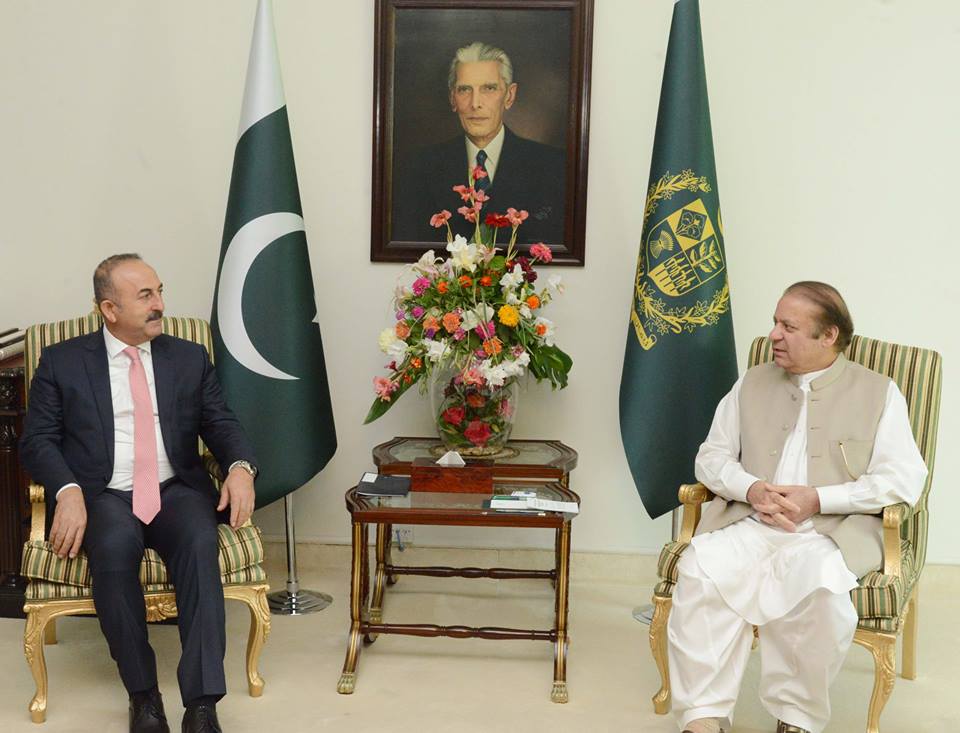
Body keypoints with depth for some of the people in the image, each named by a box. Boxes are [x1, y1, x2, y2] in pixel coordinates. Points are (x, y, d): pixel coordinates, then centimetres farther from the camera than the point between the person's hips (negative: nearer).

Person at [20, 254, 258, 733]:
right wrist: (68, 491, -17)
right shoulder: (62, 361, 9)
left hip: (177, 492, 2)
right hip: (103, 497, -1)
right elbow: (37, 439, 3)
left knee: (200, 542, -32)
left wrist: (240, 466, -13)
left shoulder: (190, 358, 15)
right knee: (114, 548, -35)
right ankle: (142, 693, -20)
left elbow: (220, 423, 10)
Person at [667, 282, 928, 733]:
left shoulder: (879, 394, 8)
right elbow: (711, 457, 16)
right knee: (702, 566, -30)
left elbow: (904, 479, -2)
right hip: (750, 523, 3)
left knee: (815, 578, -37)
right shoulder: (752, 384, 18)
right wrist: (752, 488, -6)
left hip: (832, 531, -3)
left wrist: (818, 499, -13)